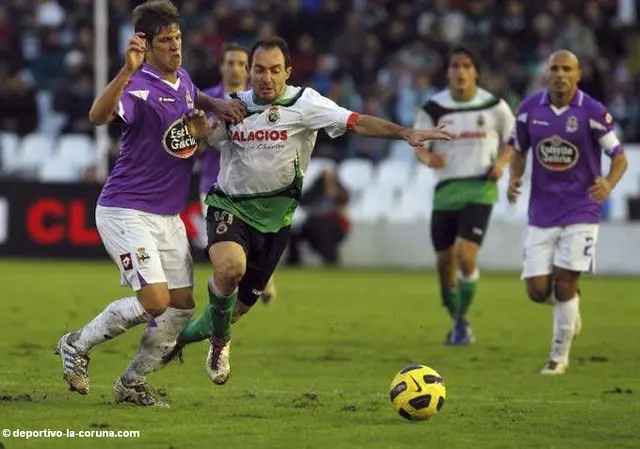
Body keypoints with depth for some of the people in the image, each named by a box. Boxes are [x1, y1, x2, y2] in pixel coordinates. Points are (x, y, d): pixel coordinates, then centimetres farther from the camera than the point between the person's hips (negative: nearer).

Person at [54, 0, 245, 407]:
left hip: (169, 216, 8)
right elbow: (99, 116, -40)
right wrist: (127, 71, -54)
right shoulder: (140, 88, -19)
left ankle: (133, 383, 18)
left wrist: (216, 106, 11)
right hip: (127, 211, -8)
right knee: (155, 301, -18)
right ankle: (78, 345, 4)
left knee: (182, 306, 4)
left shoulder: (184, 81, 7)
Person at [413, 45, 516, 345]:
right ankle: (458, 322, 28)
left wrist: (501, 162, -7)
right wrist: (428, 157, -23)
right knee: (445, 261, 6)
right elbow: (418, 145, 0)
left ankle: (462, 322, -2)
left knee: (466, 255, -18)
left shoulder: (494, 106, -1)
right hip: (446, 189, 2)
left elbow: (511, 140, 12)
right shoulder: (434, 108, -1)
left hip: (480, 189, -2)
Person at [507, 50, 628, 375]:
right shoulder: (529, 109, 0)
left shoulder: (593, 112, -10)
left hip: (580, 211, -3)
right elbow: (519, 151, 15)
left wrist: (609, 183, -25)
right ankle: (570, 307, 34)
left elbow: (619, 156, -4)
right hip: (541, 212, 3)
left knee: (564, 284, -9)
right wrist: (514, 179, -6)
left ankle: (560, 356, 9)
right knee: (537, 290, -2)